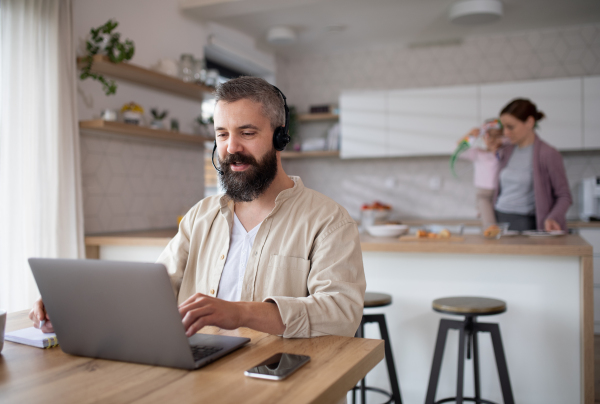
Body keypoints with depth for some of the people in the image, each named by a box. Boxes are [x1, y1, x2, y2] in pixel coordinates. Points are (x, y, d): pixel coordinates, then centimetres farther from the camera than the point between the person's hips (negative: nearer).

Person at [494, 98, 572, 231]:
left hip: (526, 224, -5)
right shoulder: (505, 152, 11)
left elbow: (564, 196, -3)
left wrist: (552, 218, -18)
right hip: (499, 220, 5)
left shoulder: (548, 154, -6)